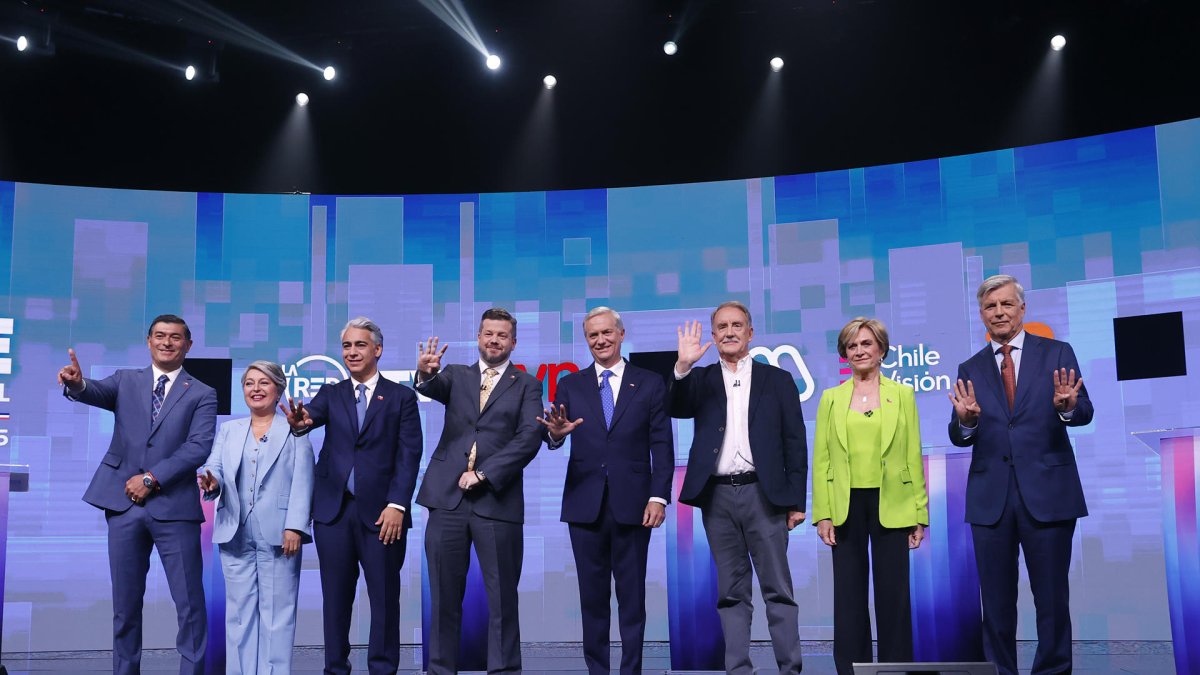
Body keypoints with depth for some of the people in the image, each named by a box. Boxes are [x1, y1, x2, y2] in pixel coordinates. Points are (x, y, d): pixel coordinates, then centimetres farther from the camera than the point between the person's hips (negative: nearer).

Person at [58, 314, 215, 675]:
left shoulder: (202, 394, 5)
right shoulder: (126, 381, 12)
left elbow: (199, 447, -7)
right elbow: (96, 392, -9)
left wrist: (152, 478, -15)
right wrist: (77, 383, -33)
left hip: (173, 507, -2)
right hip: (124, 505, 2)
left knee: (190, 603, -2)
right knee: (125, 603, 9)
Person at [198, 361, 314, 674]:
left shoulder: (295, 429, 6)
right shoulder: (229, 430, 18)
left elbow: (302, 481, -3)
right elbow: (215, 467, 6)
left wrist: (295, 526, -13)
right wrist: (211, 481, -19)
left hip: (279, 535, -3)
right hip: (235, 535, 4)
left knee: (277, 612, -2)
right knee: (239, 611, 5)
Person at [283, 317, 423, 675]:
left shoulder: (401, 397, 5)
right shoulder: (330, 394, 12)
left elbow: (409, 454, -2)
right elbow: (312, 416, -8)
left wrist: (397, 504, -12)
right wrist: (300, 421, -33)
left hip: (381, 511, -2)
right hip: (333, 510, 2)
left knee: (385, 598, 2)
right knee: (335, 596, 7)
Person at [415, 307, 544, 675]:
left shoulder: (526, 385, 7)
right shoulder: (457, 375, 13)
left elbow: (530, 437, -5)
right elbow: (433, 388, -8)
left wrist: (483, 474, -12)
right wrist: (426, 373, -33)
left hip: (497, 501, -2)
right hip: (448, 497, 2)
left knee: (502, 597, 2)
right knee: (444, 596, 7)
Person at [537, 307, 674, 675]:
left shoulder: (650, 383, 5)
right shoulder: (570, 385, 8)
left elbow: (662, 446, 1)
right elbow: (550, 437, -3)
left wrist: (659, 496, -8)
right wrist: (555, 433, -27)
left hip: (632, 504, -1)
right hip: (585, 504, 2)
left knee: (632, 595, 5)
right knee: (592, 596, 8)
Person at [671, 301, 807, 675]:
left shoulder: (777, 380, 7)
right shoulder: (701, 379, 11)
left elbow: (795, 443, 5)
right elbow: (675, 409, -7)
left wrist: (797, 501, -1)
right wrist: (683, 365, -21)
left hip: (763, 494, -2)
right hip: (717, 497, 2)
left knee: (777, 588, 1)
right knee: (731, 591, 7)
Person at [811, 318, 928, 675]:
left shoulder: (902, 395, 6)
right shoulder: (831, 398, 7)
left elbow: (914, 457, 3)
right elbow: (821, 460, 4)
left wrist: (920, 514, -1)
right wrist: (822, 514, -4)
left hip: (891, 506, -1)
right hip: (846, 506, 1)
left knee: (894, 594, 3)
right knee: (849, 595, 5)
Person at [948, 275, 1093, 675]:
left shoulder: (1057, 354, 4)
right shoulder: (970, 370, 9)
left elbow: (1085, 413, -4)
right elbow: (958, 438, 4)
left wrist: (1067, 408, -27)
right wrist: (966, 420, -19)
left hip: (1047, 492, -2)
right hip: (991, 497, 2)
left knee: (1052, 597, 3)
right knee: (996, 601, 8)